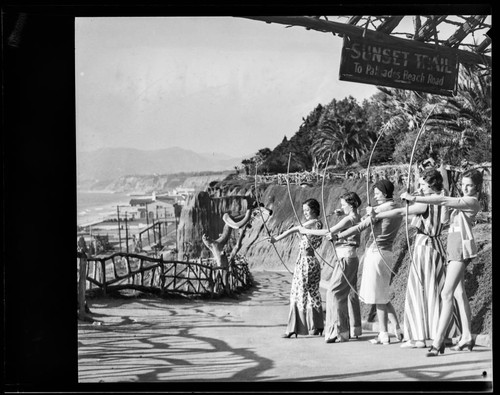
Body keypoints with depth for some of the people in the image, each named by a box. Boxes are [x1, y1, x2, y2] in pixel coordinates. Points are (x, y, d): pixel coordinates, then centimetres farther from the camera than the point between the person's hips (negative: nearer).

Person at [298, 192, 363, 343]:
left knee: (334, 292, -9)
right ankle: (354, 329, 22)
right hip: (351, 258, 10)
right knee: (350, 292, 15)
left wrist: (307, 231, -11)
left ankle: (339, 331, -10)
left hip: (346, 258, -10)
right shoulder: (356, 217, 13)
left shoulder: (349, 219, -15)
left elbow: (328, 232, -18)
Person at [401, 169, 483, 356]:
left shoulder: (472, 202, -9)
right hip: (453, 247, 10)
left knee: (447, 294, -15)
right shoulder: (462, 200, 19)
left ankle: (438, 341, -19)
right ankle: (467, 336, 21)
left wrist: (415, 198, -20)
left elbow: (444, 201, -17)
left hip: (461, 247, -10)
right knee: (459, 293, 13)